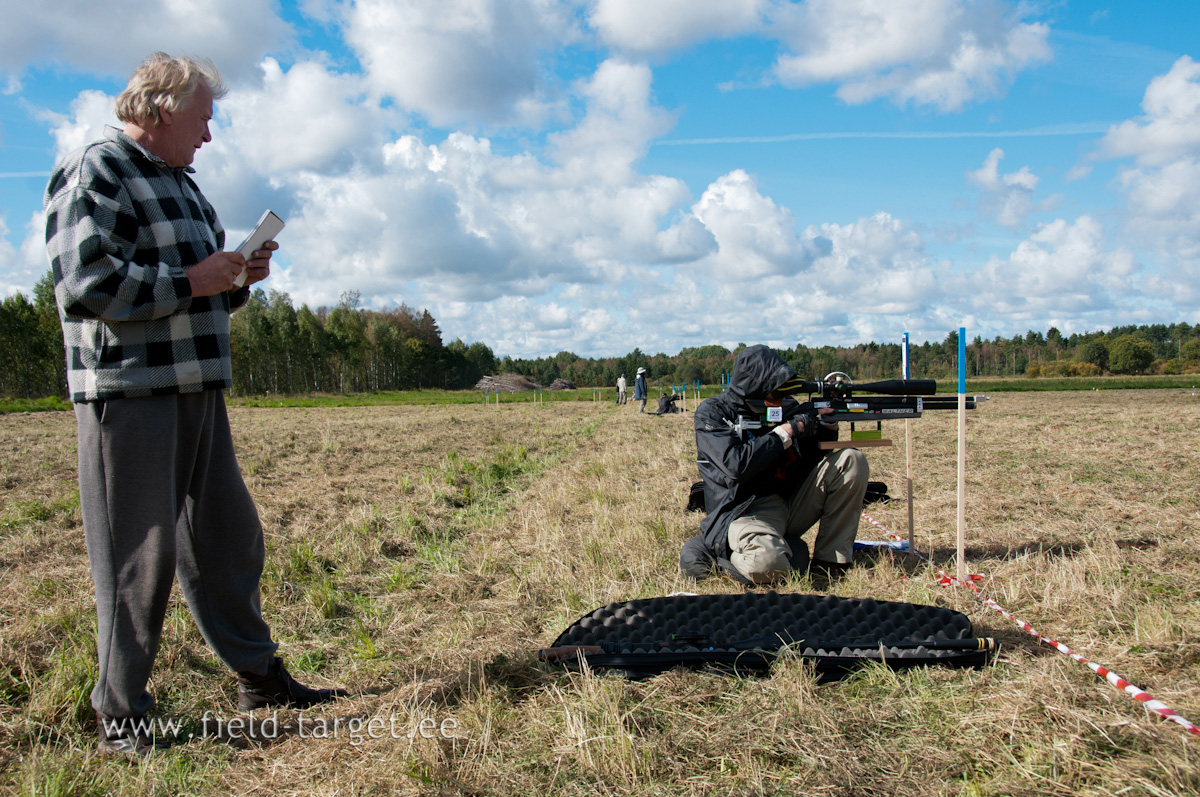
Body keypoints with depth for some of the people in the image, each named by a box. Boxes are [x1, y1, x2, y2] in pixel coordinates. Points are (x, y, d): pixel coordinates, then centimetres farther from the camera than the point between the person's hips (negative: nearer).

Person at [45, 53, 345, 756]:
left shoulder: (179, 181, 21)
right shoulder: (93, 172, -7)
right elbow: (85, 281, -19)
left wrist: (239, 277, 7)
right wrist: (191, 281, -15)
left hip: (197, 388, 9)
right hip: (129, 390, -9)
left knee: (229, 537, 13)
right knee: (138, 554, -2)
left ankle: (259, 676, 26)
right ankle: (120, 714, 12)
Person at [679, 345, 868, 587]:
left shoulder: (779, 408, 12)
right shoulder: (711, 413, -6)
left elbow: (812, 456, 19)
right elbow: (737, 465, -22)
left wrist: (828, 426, -2)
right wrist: (788, 430, -16)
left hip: (790, 502, 7)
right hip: (744, 510, -7)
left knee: (851, 459, -4)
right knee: (766, 564, -39)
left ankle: (830, 563, -7)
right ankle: (715, 551, -3)